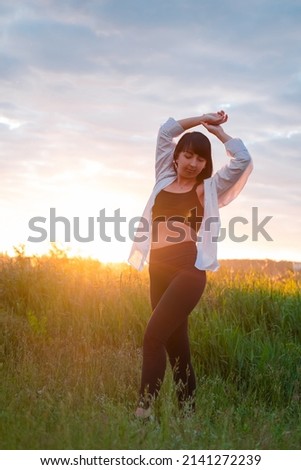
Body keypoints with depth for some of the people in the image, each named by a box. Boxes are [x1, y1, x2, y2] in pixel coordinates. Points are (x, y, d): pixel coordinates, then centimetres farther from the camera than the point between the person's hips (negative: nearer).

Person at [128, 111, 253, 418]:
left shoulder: (209, 188, 9)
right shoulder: (165, 179, 20)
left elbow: (243, 160, -2)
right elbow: (166, 131, 23)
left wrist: (217, 130, 11)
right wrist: (200, 119, 20)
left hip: (188, 267, -5)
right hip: (159, 269, 5)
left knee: (154, 336, -19)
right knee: (175, 343, 6)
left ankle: (143, 410, -18)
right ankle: (187, 412, 13)